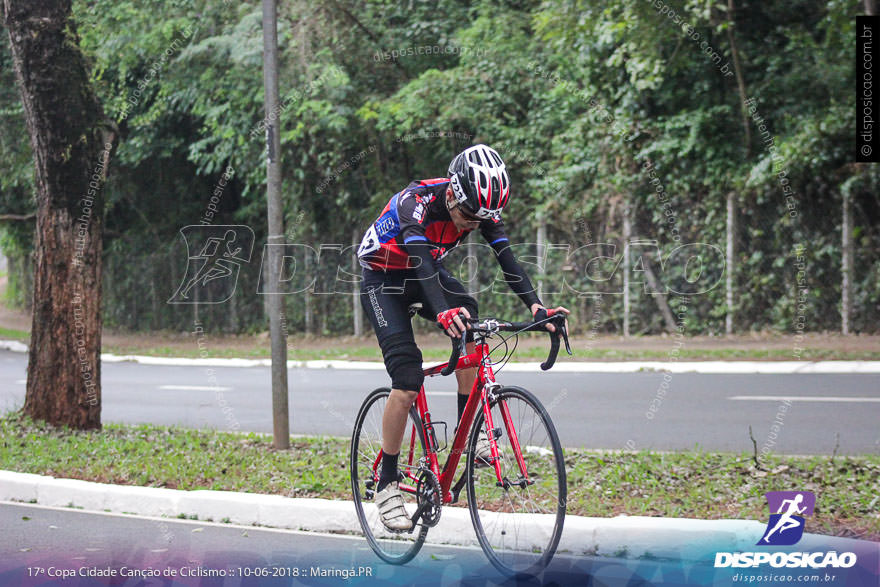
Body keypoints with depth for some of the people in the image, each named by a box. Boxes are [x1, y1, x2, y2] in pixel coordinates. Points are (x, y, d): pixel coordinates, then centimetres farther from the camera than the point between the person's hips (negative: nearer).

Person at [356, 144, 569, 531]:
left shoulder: (480, 206, -18)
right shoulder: (416, 202, -34)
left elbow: (505, 256, -24)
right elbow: (421, 260, -48)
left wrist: (535, 305, -40)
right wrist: (442, 312, -65)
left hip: (426, 275, 5)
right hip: (383, 281, -5)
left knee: (468, 328, -27)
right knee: (407, 384, -18)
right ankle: (386, 485, -7)